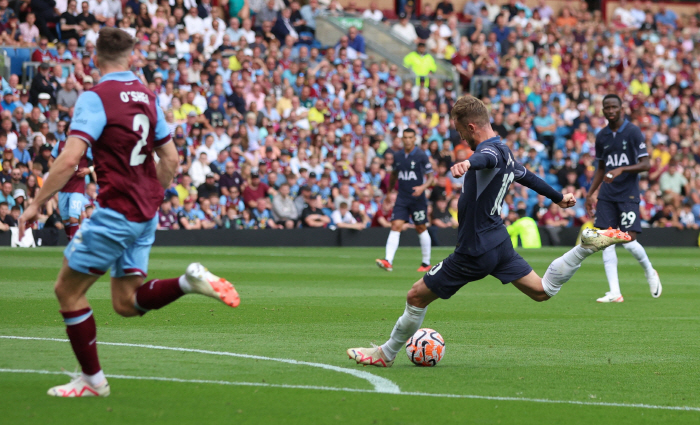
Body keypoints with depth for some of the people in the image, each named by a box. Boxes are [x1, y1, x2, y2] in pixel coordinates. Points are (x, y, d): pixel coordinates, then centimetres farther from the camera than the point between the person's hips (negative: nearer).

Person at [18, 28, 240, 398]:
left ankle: (92, 379, 11)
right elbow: (170, 158, 15)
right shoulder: (147, 96, 10)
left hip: (116, 212, -8)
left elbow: (69, 159, -21)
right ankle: (191, 281, -7)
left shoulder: (96, 97, -12)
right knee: (126, 303, 13)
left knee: (68, 289, 7)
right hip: (145, 215, 8)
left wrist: (36, 204, -13)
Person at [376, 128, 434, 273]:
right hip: (402, 198, 3)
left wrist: (422, 187, -21)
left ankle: (426, 263, 18)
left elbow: (431, 176, -4)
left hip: (417, 198, -3)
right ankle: (388, 261, -20)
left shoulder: (421, 156, -7)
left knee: (421, 229, 5)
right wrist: (390, 190, 26)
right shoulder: (398, 156, 7)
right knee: (396, 226, -10)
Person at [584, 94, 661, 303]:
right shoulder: (601, 136, 10)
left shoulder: (633, 132, -5)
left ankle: (650, 272, 18)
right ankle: (614, 292, -4)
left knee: (629, 241, -12)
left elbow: (645, 164, -9)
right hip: (607, 196, 5)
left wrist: (621, 170, -22)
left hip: (628, 194, -5)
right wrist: (590, 194, 16)